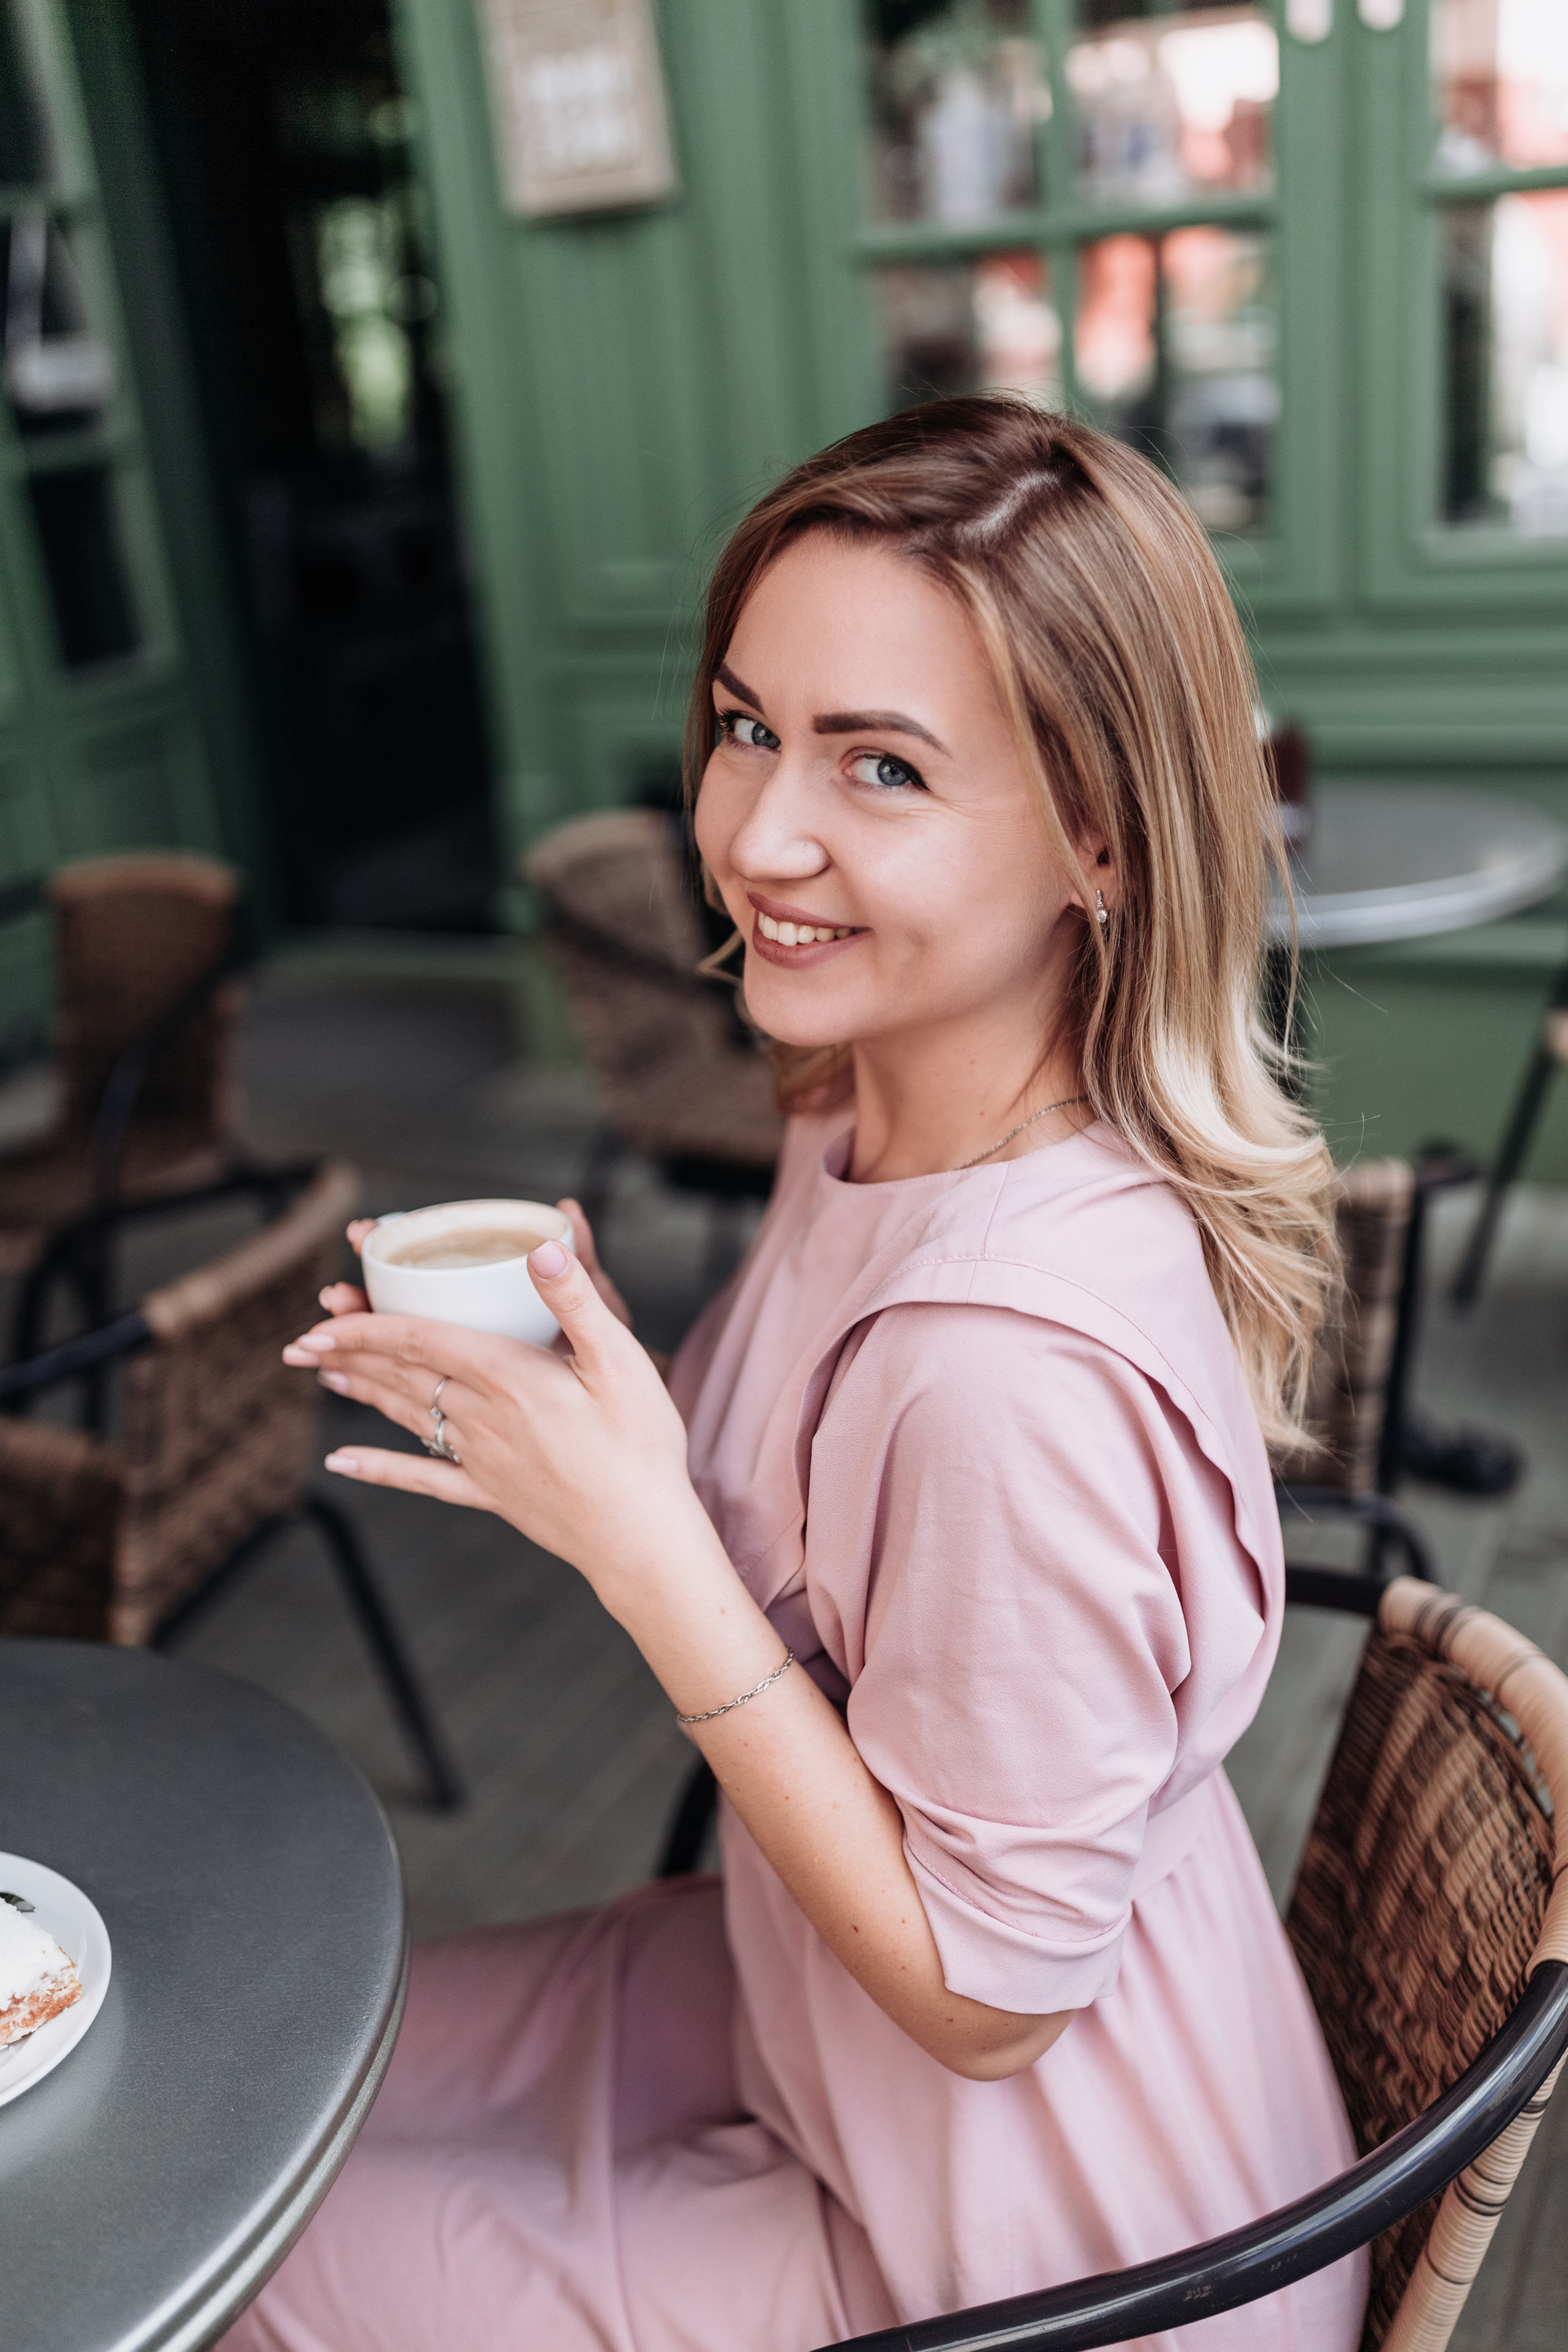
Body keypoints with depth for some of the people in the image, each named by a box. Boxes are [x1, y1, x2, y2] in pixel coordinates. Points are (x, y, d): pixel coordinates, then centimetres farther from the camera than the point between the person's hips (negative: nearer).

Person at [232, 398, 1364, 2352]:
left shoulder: (1026, 1351, -36)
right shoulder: (871, 1128, -8)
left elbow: (986, 1991, -25)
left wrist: (637, 1531, -30)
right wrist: (578, 1400, -14)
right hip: (835, 2015, 7)